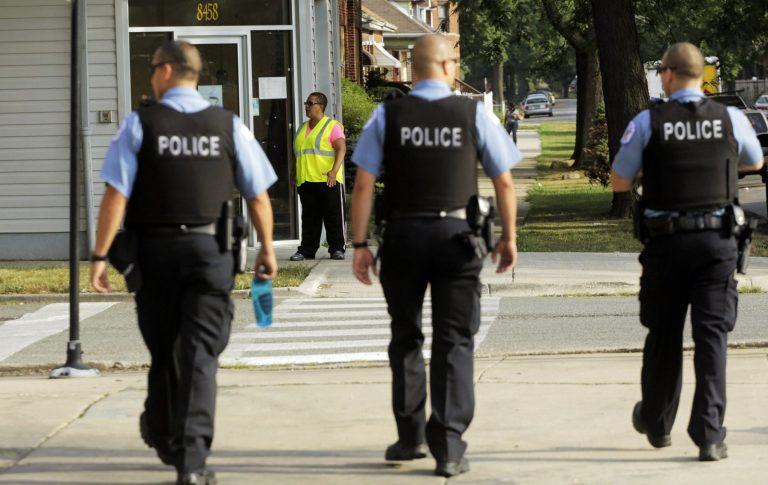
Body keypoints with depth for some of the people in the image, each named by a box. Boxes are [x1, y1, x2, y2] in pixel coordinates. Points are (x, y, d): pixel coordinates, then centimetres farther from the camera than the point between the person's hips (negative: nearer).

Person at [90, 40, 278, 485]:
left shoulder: (140, 124, -4)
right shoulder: (228, 126, 2)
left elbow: (116, 196, -9)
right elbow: (258, 196, 4)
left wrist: (101, 256, -5)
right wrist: (267, 249, 17)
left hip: (155, 249, 0)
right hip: (210, 249, 0)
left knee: (163, 351, 17)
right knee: (200, 353, -2)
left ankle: (162, 435, 36)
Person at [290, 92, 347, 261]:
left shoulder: (332, 126, -2)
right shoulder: (303, 128, 20)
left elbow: (341, 148, -12)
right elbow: (298, 154, 25)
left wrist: (334, 171, -23)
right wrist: (296, 175, 18)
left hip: (328, 180, -6)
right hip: (306, 180, 6)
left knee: (334, 215, -2)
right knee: (309, 217, 7)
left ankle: (337, 249, 2)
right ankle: (307, 250, 8)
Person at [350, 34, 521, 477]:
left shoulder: (387, 116, -3)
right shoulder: (475, 114, -4)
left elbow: (364, 183, -5)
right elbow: (504, 180, -1)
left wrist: (360, 244, 1)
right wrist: (509, 237, 10)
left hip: (403, 236, 1)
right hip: (455, 234, -1)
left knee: (406, 338, 17)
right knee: (455, 342, 5)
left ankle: (411, 437, 25)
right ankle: (449, 447, 0)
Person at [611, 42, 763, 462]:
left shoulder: (647, 123, -6)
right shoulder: (731, 119, -1)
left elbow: (619, 183, 1)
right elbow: (755, 162, 20)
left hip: (665, 242, 0)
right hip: (717, 241, 0)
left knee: (663, 333, 14)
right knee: (712, 333, 0)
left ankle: (656, 423, 30)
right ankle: (709, 434, -8)